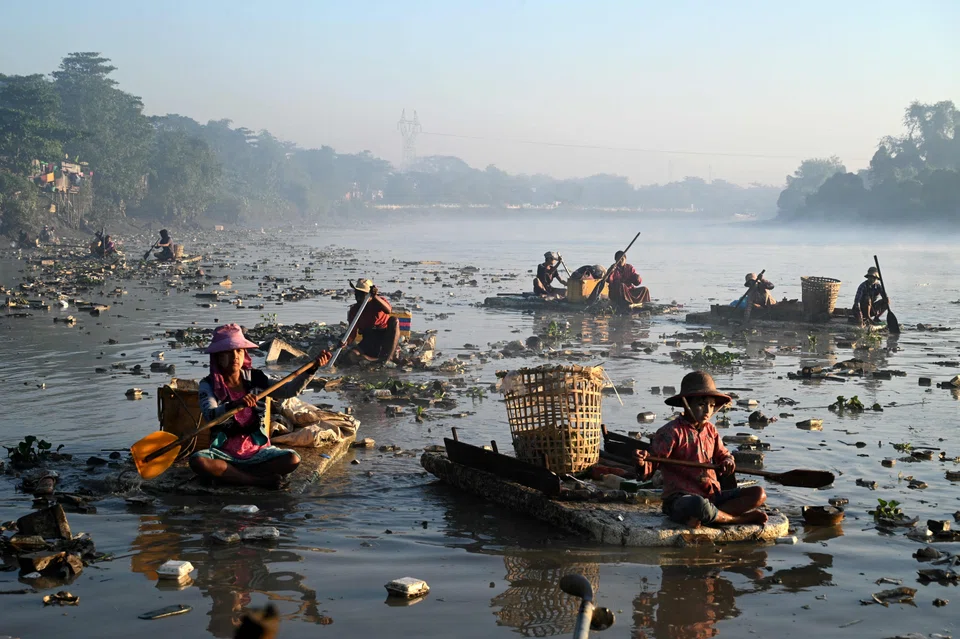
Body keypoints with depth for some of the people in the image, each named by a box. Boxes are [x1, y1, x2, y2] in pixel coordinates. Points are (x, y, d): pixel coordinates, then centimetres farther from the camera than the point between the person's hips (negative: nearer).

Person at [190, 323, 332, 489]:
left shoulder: (256, 378, 3)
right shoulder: (209, 384, -5)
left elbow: (289, 390, -7)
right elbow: (210, 415, -24)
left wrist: (313, 368, -21)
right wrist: (234, 405, -43)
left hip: (258, 450, 2)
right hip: (224, 453, -2)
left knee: (292, 459, -24)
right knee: (198, 461, -34)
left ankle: (228, 474, -19)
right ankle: (260, 480, -25)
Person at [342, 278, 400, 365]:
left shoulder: (379, 301, -6)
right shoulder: (354, 310, -1)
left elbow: (388, 310, -31)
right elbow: (353, 332, -5)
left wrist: (375, 297, -43)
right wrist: (346, 342, -27)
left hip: (386, 338, -1)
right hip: (369, 341, 1)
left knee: (394, 320, -33)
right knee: (351, 356, -25)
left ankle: (387, 357, -33)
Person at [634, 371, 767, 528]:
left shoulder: (710, 430, 14)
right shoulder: (672, 432, -9)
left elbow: (722, 454, 24)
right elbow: (653, 461, -11)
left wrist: (727, 462, -1)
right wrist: (643, 463, -36)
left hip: (712, 496, 8)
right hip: (680, 499, -8)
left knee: (758, 494, -5)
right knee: (699, 505, -44)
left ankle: (707, 518, -19)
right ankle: (740, 518, -14)